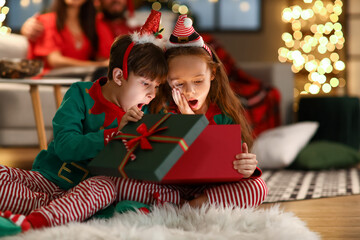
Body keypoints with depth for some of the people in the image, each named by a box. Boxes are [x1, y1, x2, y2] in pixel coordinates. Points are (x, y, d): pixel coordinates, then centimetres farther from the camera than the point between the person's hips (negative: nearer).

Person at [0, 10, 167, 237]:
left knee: (106, 187, -35)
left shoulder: (140, 116, 9)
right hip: (47, 178, -1)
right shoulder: (81, 95, -2)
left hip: (83, 191, 1)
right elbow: (65, 146, -15)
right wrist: (114, 133, -21)